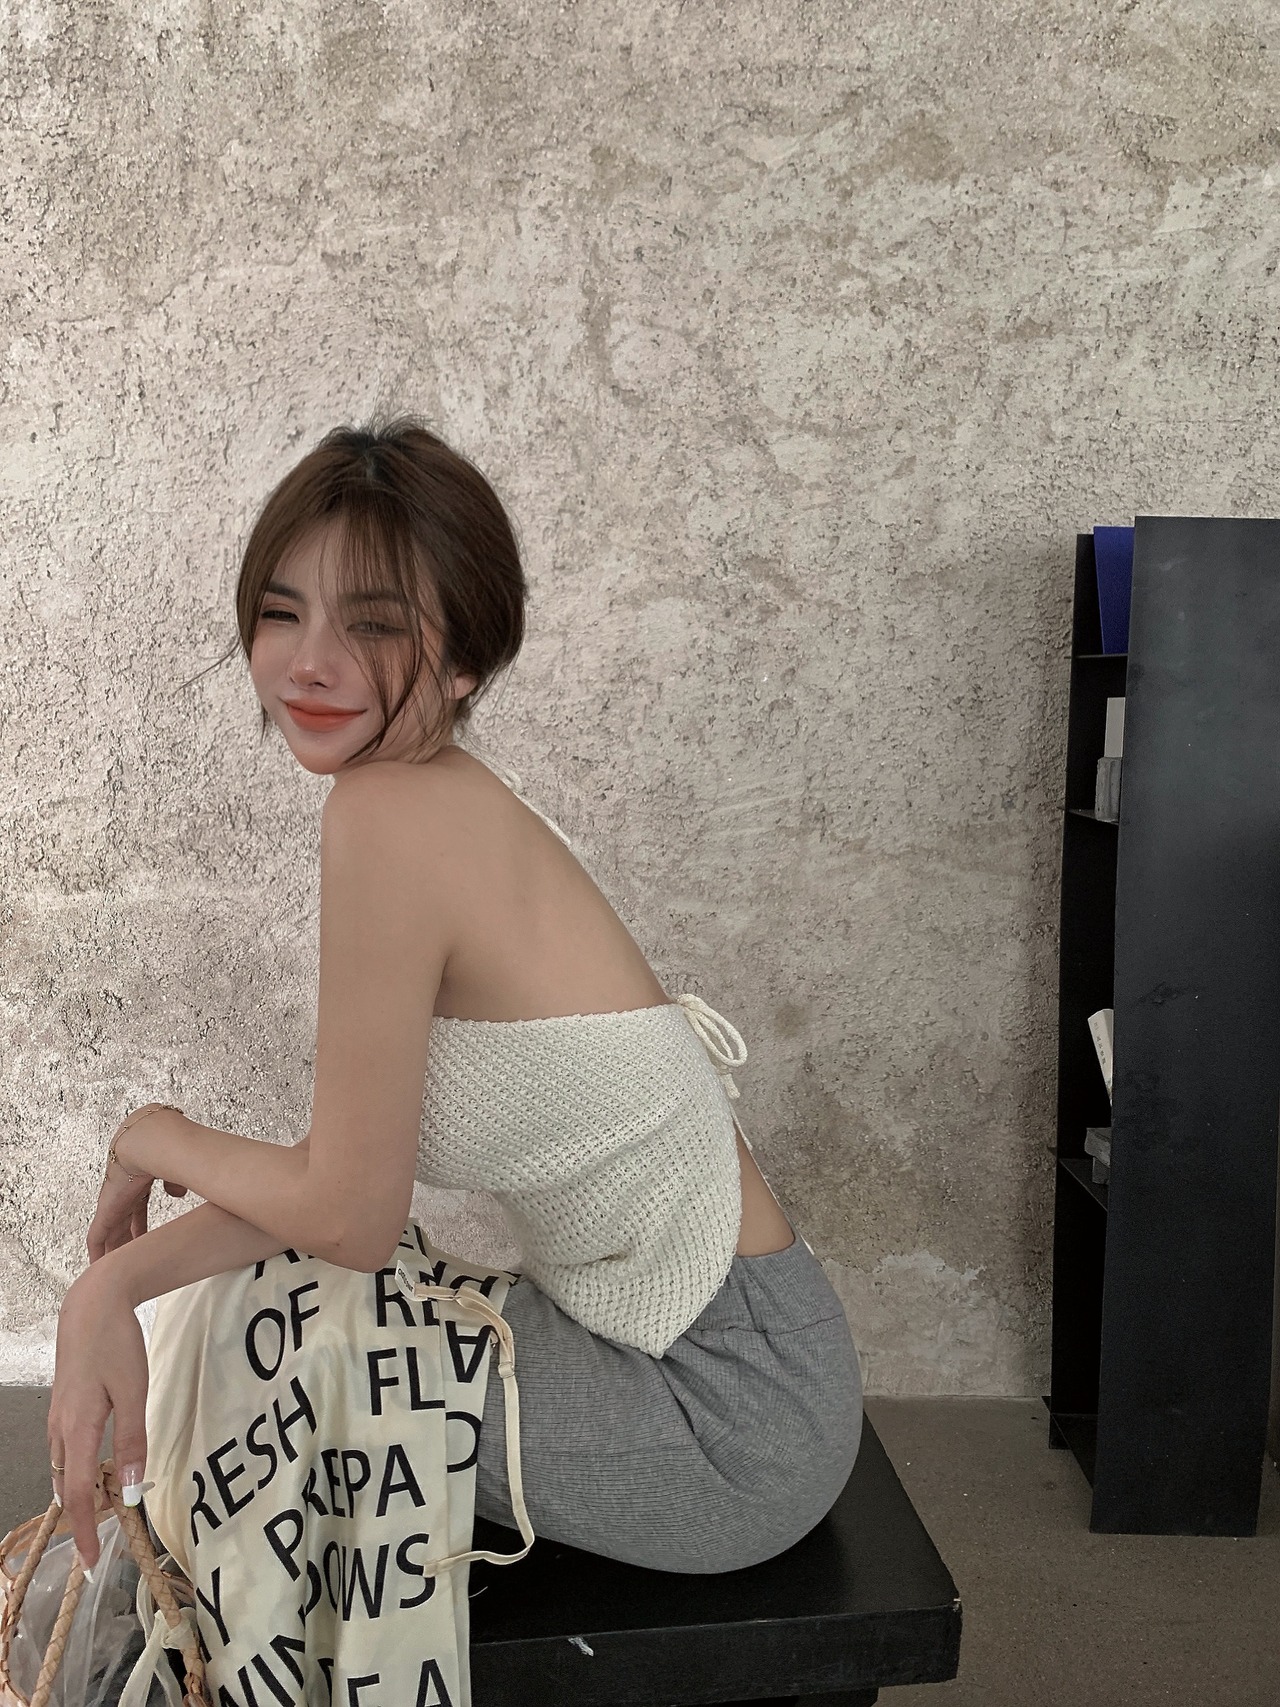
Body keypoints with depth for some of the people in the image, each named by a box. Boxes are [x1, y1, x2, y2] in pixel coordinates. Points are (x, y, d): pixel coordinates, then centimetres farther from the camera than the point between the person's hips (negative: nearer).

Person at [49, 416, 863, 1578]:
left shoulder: (391, 813, -24)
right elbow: (354, 1166, 2)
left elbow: (350, 1216, -18)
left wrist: (154, 1141, 0)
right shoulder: (460, 806, 3)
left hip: (727, 1417, -8)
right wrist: (112, 1285, -10)